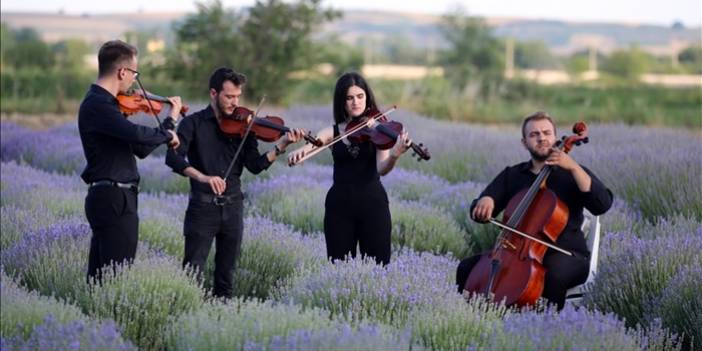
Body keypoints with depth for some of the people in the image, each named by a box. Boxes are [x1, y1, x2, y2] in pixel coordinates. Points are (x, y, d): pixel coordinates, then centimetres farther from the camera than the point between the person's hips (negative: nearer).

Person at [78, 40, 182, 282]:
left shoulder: (102, 103, 15)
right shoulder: (97, 105, -16)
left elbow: (140, 149, 20)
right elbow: (136, 134, -31)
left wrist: (170, 120, 17)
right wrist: (167, 134, -13)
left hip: (106, 198, 10)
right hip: (114, 200, -10)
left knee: (100, 278, 12)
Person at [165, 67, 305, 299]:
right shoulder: (194, 123, -3)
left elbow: (255, 165, -1)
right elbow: (173, 158, -17)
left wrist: (281, 146, -15)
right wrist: (203, 177, -31)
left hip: (233, 206, 4)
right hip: (202, 206, -4)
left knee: (226, 273, 10)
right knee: (193, 271, -6)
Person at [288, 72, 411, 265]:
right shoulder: (332, 132, 7)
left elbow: (381, 169, -14)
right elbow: (310, 147, -8)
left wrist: (394, 155, -36)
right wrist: (298, 152, -32)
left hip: (372, 203, -2)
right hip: (339, 205, 2)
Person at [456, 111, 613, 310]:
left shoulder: (571, 174, 6)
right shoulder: (511, 175, 16)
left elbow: (602, 205, -11)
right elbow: (478, 212, 9)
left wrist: (573, 167, -17)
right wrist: (485, 201, -16)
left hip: (565, 255, -4)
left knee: (554, 273, -38)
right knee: (467, 268, -13)